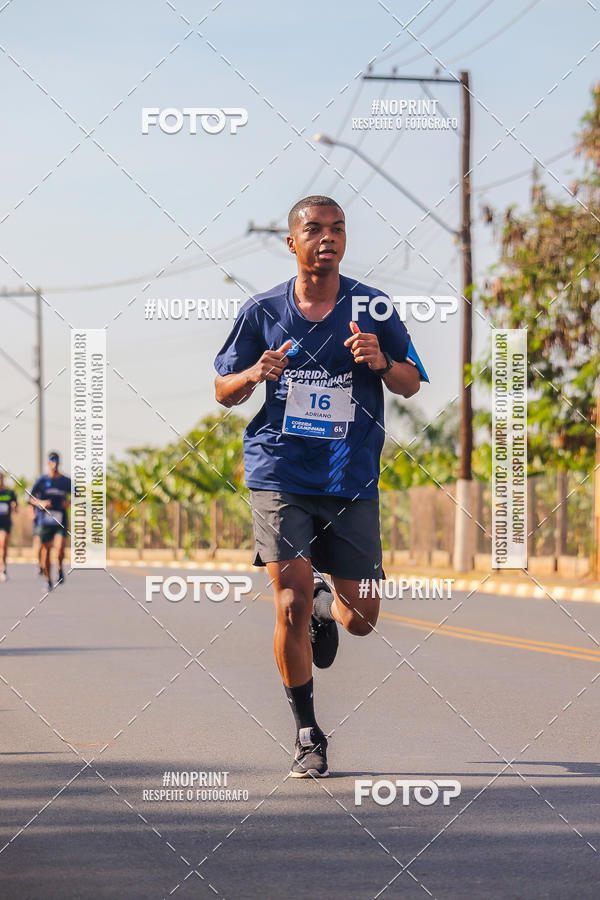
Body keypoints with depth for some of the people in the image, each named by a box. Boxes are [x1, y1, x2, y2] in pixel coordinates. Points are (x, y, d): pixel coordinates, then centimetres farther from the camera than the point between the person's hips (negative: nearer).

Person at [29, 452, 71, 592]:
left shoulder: (66, 481, 7)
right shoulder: (42, 480, 4)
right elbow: (31, 498, 6)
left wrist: (69, 503, -5)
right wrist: (40, 503, -13)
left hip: (62, 520, 0)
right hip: (45, 520, 0)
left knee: (61, 546, -19)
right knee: (46, 549, 3)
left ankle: (60, 568, 9)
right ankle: (48, 580, 16)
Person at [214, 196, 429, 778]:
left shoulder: (374, 309, 3)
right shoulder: (262, 311, 3)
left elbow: (411, 384, 10)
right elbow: (223, 391, 11)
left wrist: (381, 362, -13)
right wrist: (255, 374, -12)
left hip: (353, 480, 1)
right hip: (280, 475, -1)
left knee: (362, 617, 1)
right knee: (292, 602, -13)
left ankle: (325, 608, 40)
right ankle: (306, 734, 4)